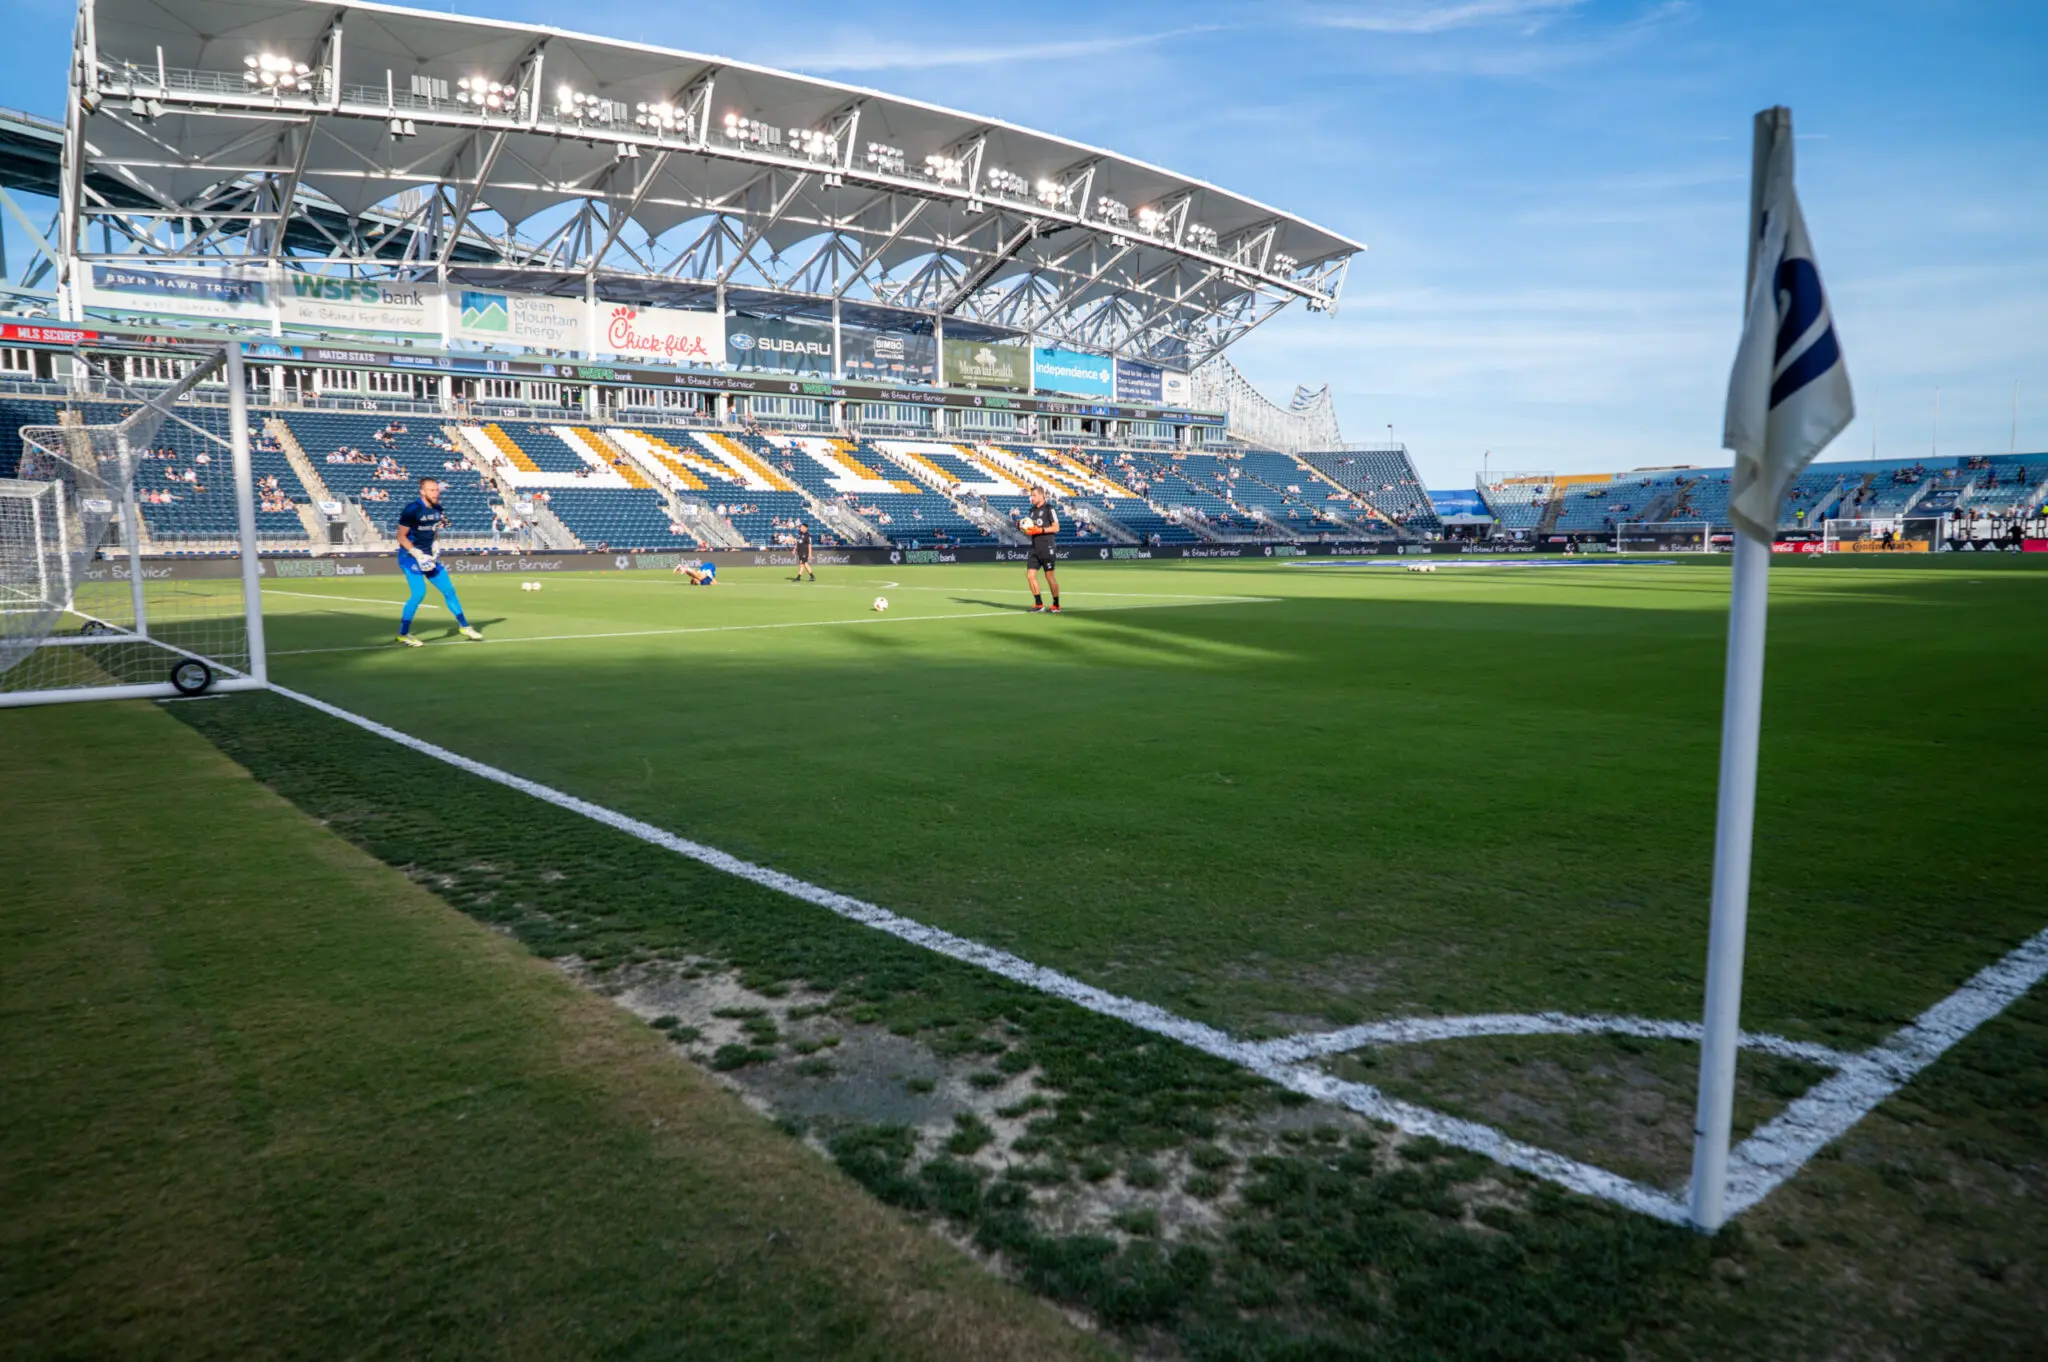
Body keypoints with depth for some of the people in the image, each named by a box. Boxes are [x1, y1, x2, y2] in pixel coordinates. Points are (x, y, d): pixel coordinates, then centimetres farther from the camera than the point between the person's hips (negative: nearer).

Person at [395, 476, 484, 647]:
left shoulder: (437, 509, 3)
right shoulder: (412, 509, -18)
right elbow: (401, 537, -15)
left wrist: (434, 551, 4)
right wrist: (418, 555, -21)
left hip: (428, 556, 7)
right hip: (410, 556, -7)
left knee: (449, 590, 9)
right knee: (419, 593, -19)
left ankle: (464, 626, 25)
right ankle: (403, 634, -5)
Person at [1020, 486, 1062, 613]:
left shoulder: (1049, 509, -8)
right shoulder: (1031, 510, 14)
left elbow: (1056, 528, -12)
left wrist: (1040, 530, -21)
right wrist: (1022, 526, -1)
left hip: (1047, 548, -7)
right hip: (1034, 548, 7)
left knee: (1049, 576, -2)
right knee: (1030, 575, -1)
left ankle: (1056, 605, 10)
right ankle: (1039, 604, 9)